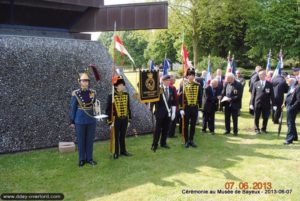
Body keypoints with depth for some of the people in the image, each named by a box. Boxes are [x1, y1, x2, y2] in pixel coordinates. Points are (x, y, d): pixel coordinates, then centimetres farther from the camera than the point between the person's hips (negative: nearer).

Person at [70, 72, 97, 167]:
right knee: (81, 141, 7)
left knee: (90, 140, 10)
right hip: (80, 121, -2)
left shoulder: (93, 92, 1)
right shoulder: (76, 93, -7)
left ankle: (89, 158, 23)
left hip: (91, 120, 3)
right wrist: (72, 121, 0)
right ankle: (82, 159, 20)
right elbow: (73, 108, -1)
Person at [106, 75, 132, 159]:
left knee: (123, 136, 15)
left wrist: (129, 120, 9)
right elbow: (108, 110, -9)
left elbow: (128, 108, 10)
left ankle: (123, 151, 27)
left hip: (124, 119, 4)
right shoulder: (111, 96, -11)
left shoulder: (126, 95, 3)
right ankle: (116, 152, 18)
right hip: (116, 120, -4)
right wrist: (110, 122, -11)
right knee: (116, 137, 6)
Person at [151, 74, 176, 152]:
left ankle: (163, 143, 24)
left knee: (165, 129, 10)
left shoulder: (171, 90, 5)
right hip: (160, 112, -4)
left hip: (168, 113, 4)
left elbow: (173, 102, 8)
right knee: (158, 129, -1)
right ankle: (154, 145, 8)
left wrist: (173, 112, 4)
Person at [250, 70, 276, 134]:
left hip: (266, 105, 0)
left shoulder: (269, 84, 3)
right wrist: (251, 104, -2)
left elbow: (272, 95, 1)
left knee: (265, 117, 6)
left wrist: (274, 104, -4)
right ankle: (257, 129, 21)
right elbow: (253, 94, 4)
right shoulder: (256, 84, 5)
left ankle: (264, 129, 24)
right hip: (257, 104, 0)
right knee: (256, 117, 6)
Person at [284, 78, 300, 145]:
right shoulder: (291, 88, 13)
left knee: (290, 123, -7)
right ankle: (294, 137, 33)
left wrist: (292, 107, -22)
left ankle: (289, 139, -4)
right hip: (289, 108, 10)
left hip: (292, 108, -10)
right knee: (291, 123, 19)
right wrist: (286, 104, 10)